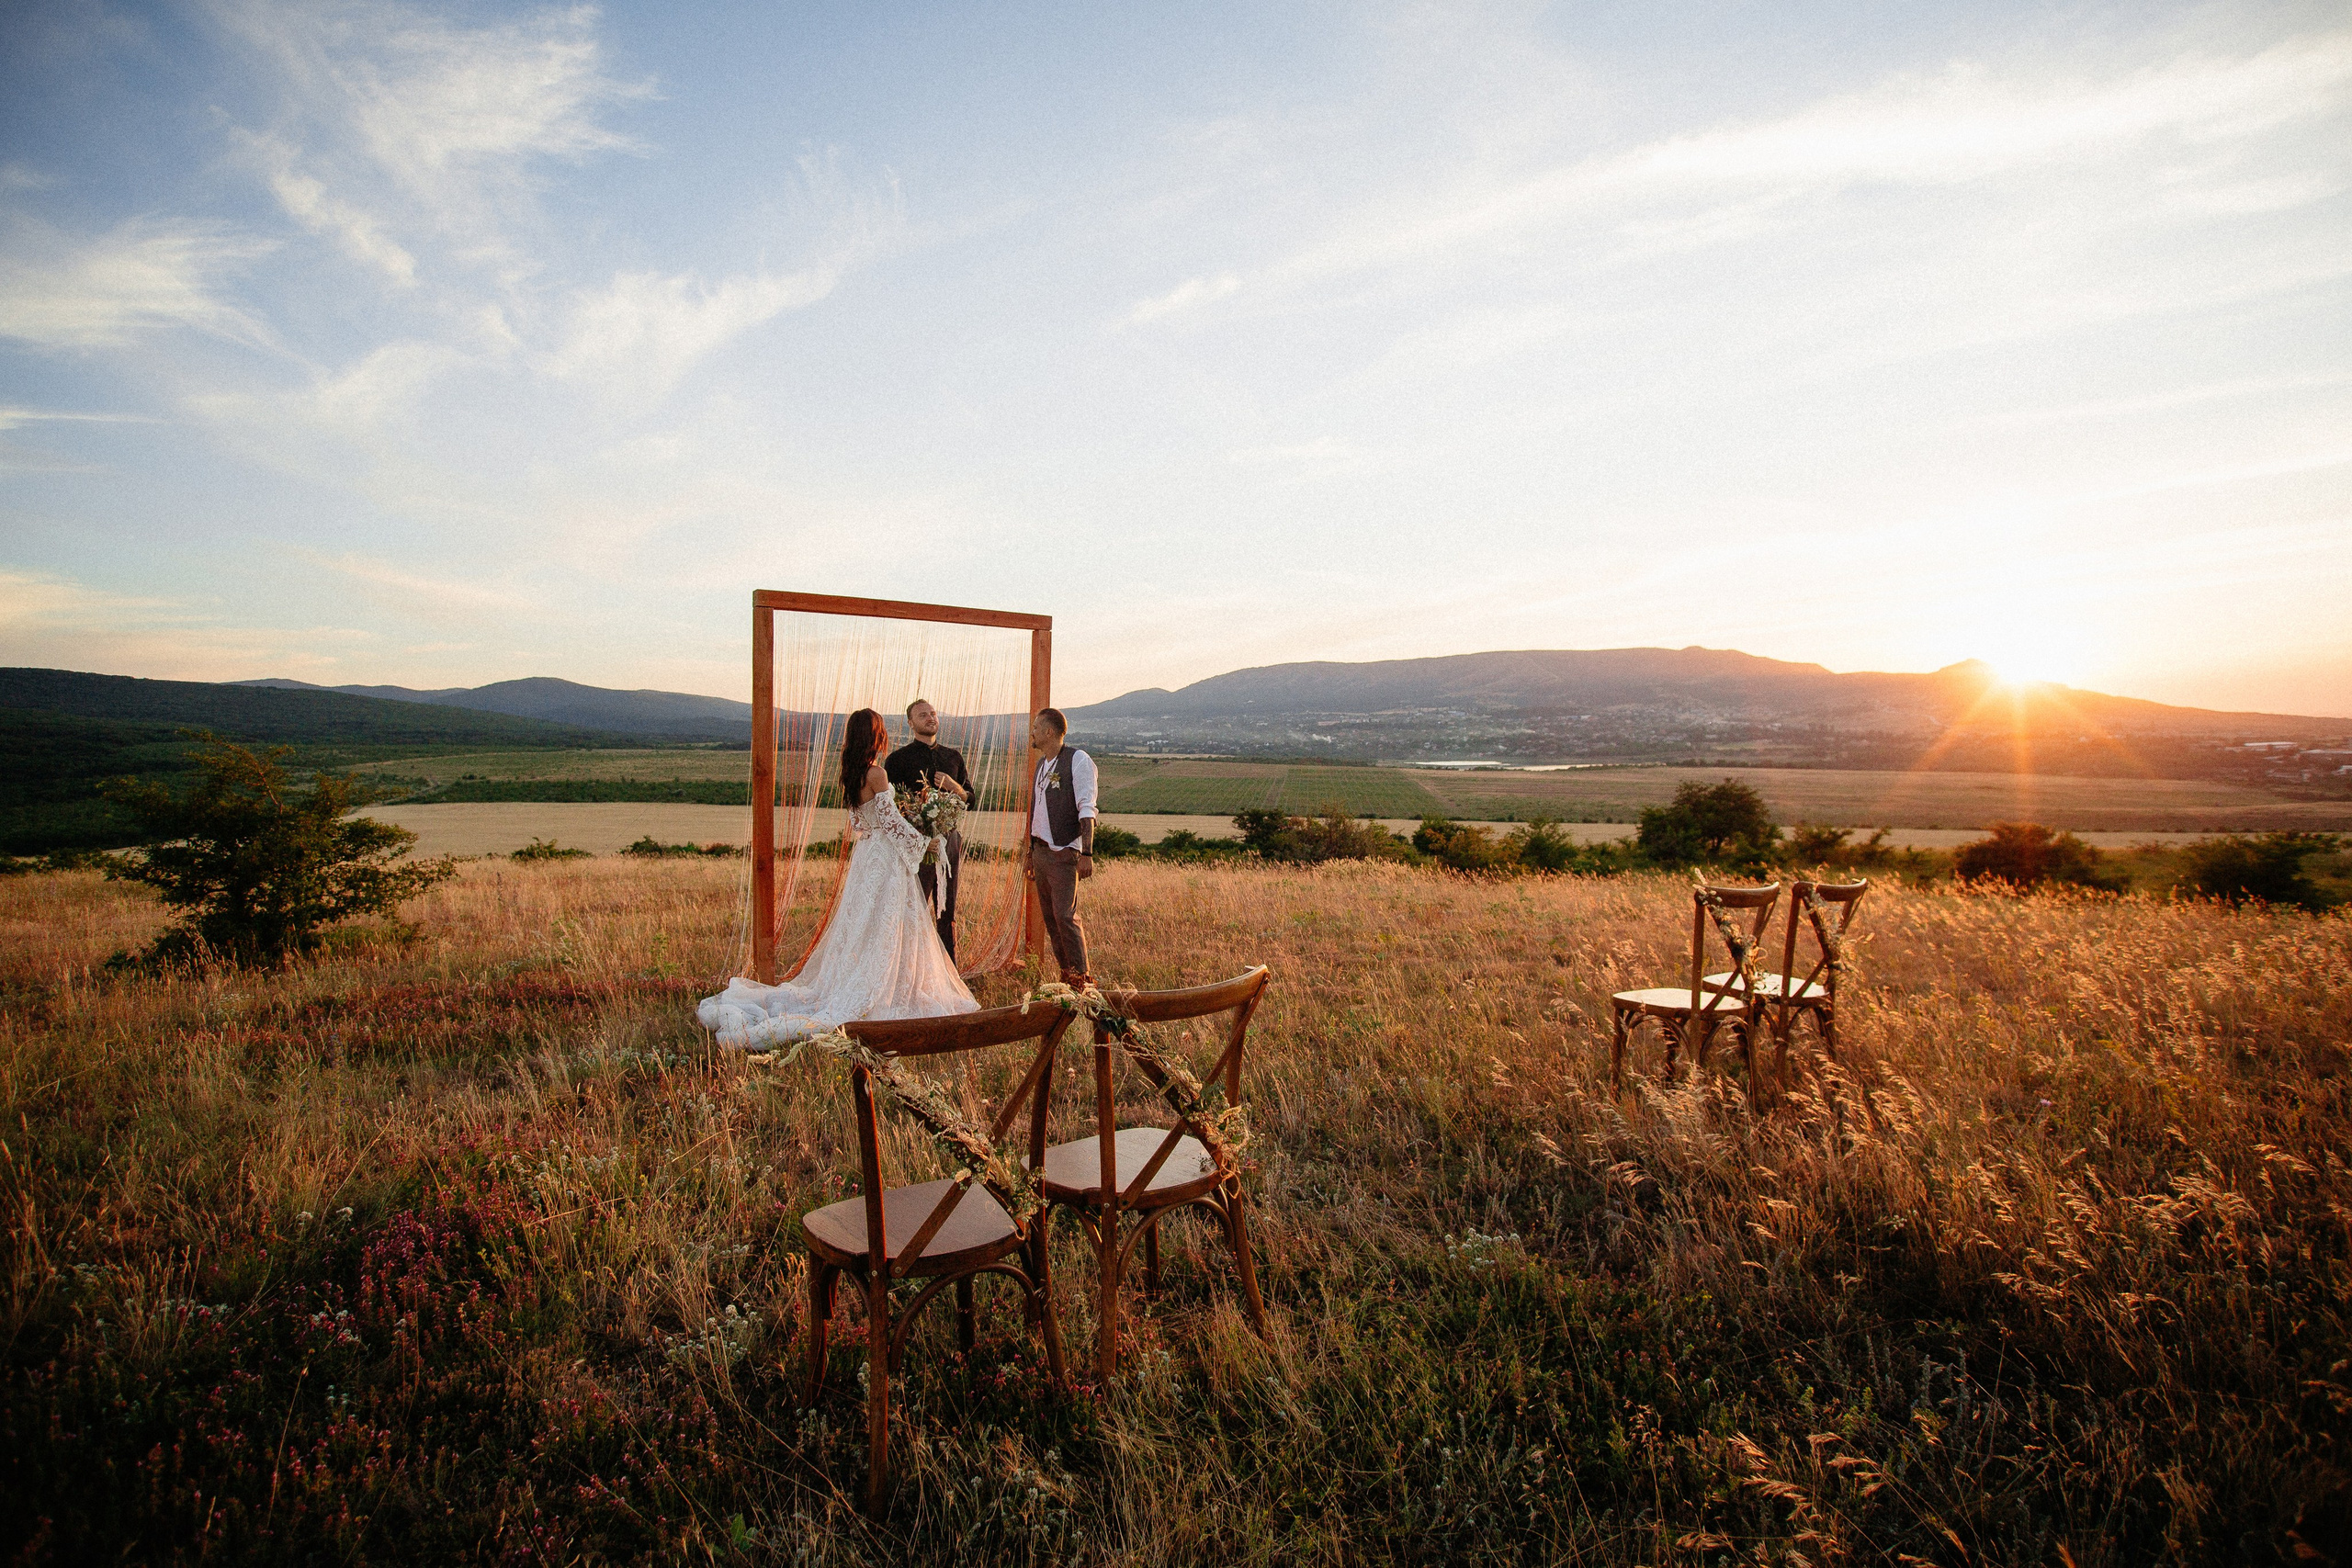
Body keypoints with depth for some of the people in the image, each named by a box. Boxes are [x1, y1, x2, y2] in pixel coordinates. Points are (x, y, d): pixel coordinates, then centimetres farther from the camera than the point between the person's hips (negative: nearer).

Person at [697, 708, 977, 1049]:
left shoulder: (853, 773, 9)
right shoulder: (877, 773, -17)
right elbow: (890, 820, -16)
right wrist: (922, 842, -5)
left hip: (865, 853, 8)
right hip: (885, 858, -8)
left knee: (862, 926, 14)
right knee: (884, 928, -2)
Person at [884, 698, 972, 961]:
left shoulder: (953, 756, 16)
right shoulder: (899, 758, 2)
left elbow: (969, 801, 16)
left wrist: (954, 787, -4)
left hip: (950, 839, 5)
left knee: (947, 912, 9)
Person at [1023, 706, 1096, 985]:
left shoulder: (1077, 760, -8)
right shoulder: (1042, 763, 16)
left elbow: (1087, 811, -15)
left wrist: (1086, 853, -22)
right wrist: (1029, 852, 20)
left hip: (1064, 853, -8)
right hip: (1040, 851, 8)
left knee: (1065, 915, -11)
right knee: (1049, 916, 8)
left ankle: (1082, 978, -1)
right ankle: (1066, 975, 15)